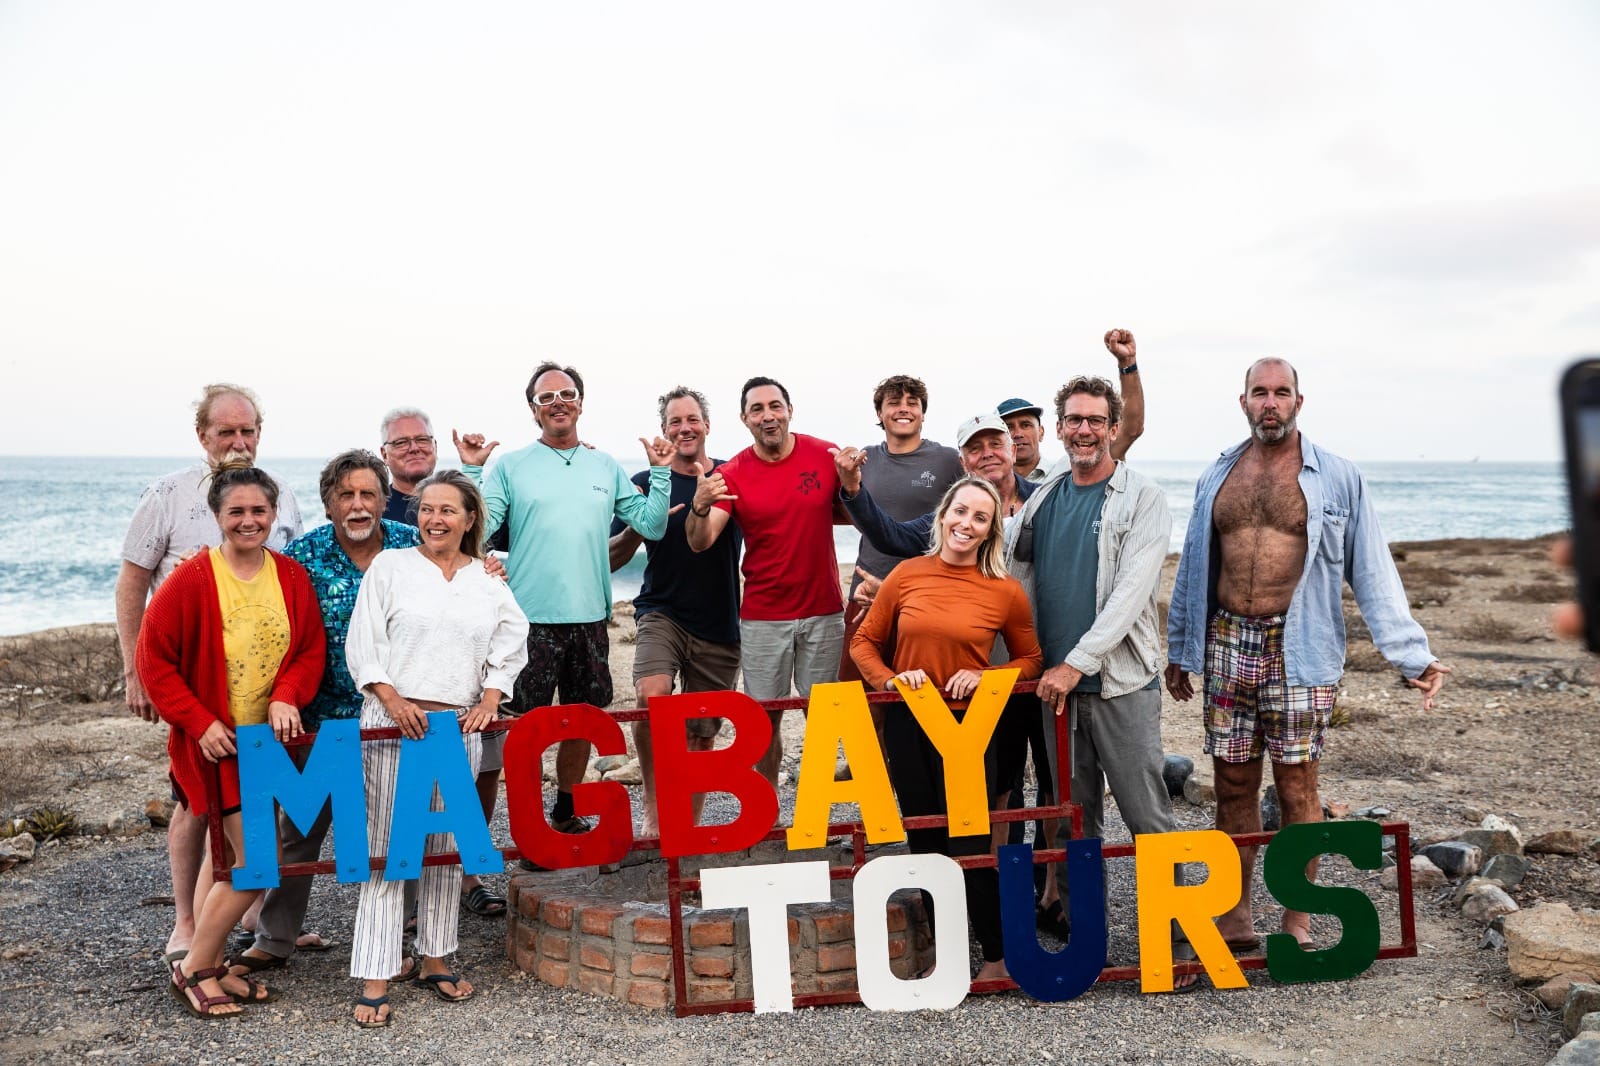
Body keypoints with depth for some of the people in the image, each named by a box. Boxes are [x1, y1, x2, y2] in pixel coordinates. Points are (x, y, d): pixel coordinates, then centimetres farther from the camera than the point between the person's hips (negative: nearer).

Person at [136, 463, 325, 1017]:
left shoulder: (292, 577, 1)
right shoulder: (191, 580, -13)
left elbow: (311, 649, 2)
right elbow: (153, 659, -9)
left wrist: (286, 697, -16)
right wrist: (200, 722, -14)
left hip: (268, 738, 5)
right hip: (215, 742, -5)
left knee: (226, 853, 16)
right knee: (257, 861, -8)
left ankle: (208, 965, 30)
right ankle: (195, 968, 10)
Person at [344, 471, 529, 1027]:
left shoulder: (489, 579, 11)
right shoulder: (389, 566, 4)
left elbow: (510, 645, 11)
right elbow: (362, 643, 0)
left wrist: (490, 699, -3)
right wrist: (393, 700, -11)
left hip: (460, 725, 3)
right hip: (394, 720, -3)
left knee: (447, 845, 9)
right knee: (387, 846, -4)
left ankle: (435, 959, 23)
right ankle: (375, 980, 0)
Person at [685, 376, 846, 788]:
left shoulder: (825, 456, -2)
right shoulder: (732, 474, -5)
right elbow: (700, 542, -13)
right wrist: (700, 508, -35)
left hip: (824, 610, 1)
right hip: (763, 616, -1)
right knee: (765, 715, 4)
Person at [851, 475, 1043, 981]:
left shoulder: (1006, 592, -6)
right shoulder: (906, 575, -1)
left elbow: (1031, 661, 6)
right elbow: (864, 641, 7)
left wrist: (984, 677, -11)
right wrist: (889, 679, -10)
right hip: (907, 725, 3)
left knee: (968, 848, -4)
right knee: (925, 845, 13)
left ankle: (998, 958, 18)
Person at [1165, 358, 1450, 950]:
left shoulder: (1337, 478, 0)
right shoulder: (1216, 477, 10)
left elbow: (1372, 572, 0)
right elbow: (1193, 568, 16)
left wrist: (1413, 656, -4)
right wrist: (1179, 650, 18)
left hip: (1298, 651, -3)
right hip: (1227, 644, 3)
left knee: (1296, 787, 2)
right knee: (1233, 784, 8)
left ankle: (1297, 923, 17)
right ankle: (1234, 917, 19)